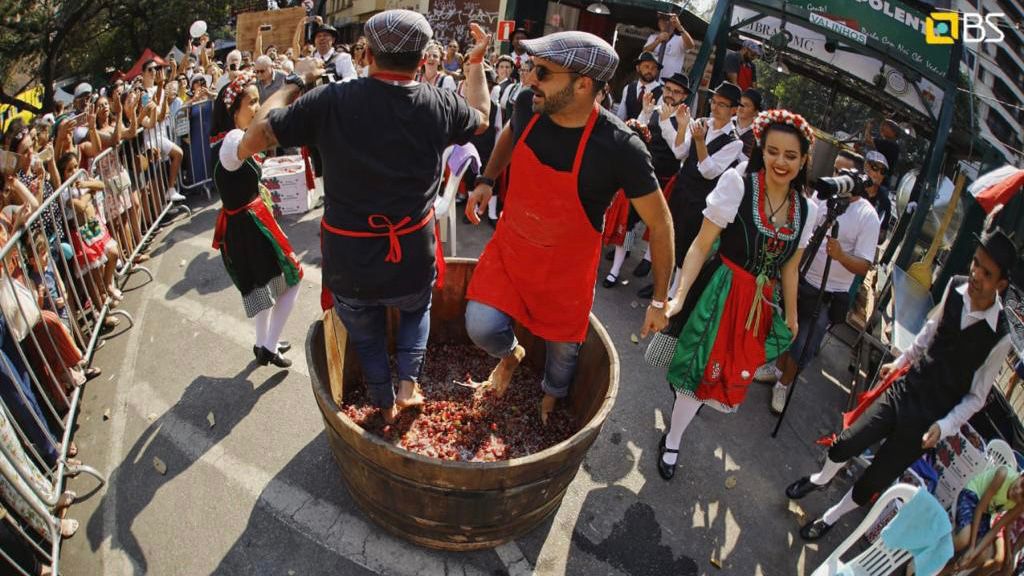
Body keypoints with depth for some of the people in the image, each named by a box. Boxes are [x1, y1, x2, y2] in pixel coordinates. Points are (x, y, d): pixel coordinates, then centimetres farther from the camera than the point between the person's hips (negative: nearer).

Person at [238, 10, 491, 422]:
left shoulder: (332, 101, -14)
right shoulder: (439, 105, -8)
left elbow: (254, 137, -4)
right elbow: (480, 119, 16)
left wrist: (290, 86, 9)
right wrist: (476, 62, 30)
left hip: (349, 267, 0)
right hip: (412, 263, 1)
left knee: (366, 336, 28)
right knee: (417, 309, 35)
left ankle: (385, 405, 44)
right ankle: (408, 382, 21)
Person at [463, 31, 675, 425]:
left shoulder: (620, 148, -28)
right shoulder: (528, 107, -16)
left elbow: (660, 224, -15)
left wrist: (660, 301, -11)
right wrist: (486, 180, 2)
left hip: (567, 267, -2)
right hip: (508, 248, 3)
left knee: (564, 347, 16)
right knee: (481, 326, -12)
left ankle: (552, 394, 54)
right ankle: (510, 354, 28)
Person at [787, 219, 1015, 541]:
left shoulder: (998, 338, -20)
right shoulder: (955, 287, -10)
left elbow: (976, 397, -6)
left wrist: (943, 427, -17)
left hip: (927, 417, -3)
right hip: (902, 389, 3)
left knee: (873, 482, 5)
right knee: (844, 444, 5)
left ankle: (831, 517, 34)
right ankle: (821, 479, 40)